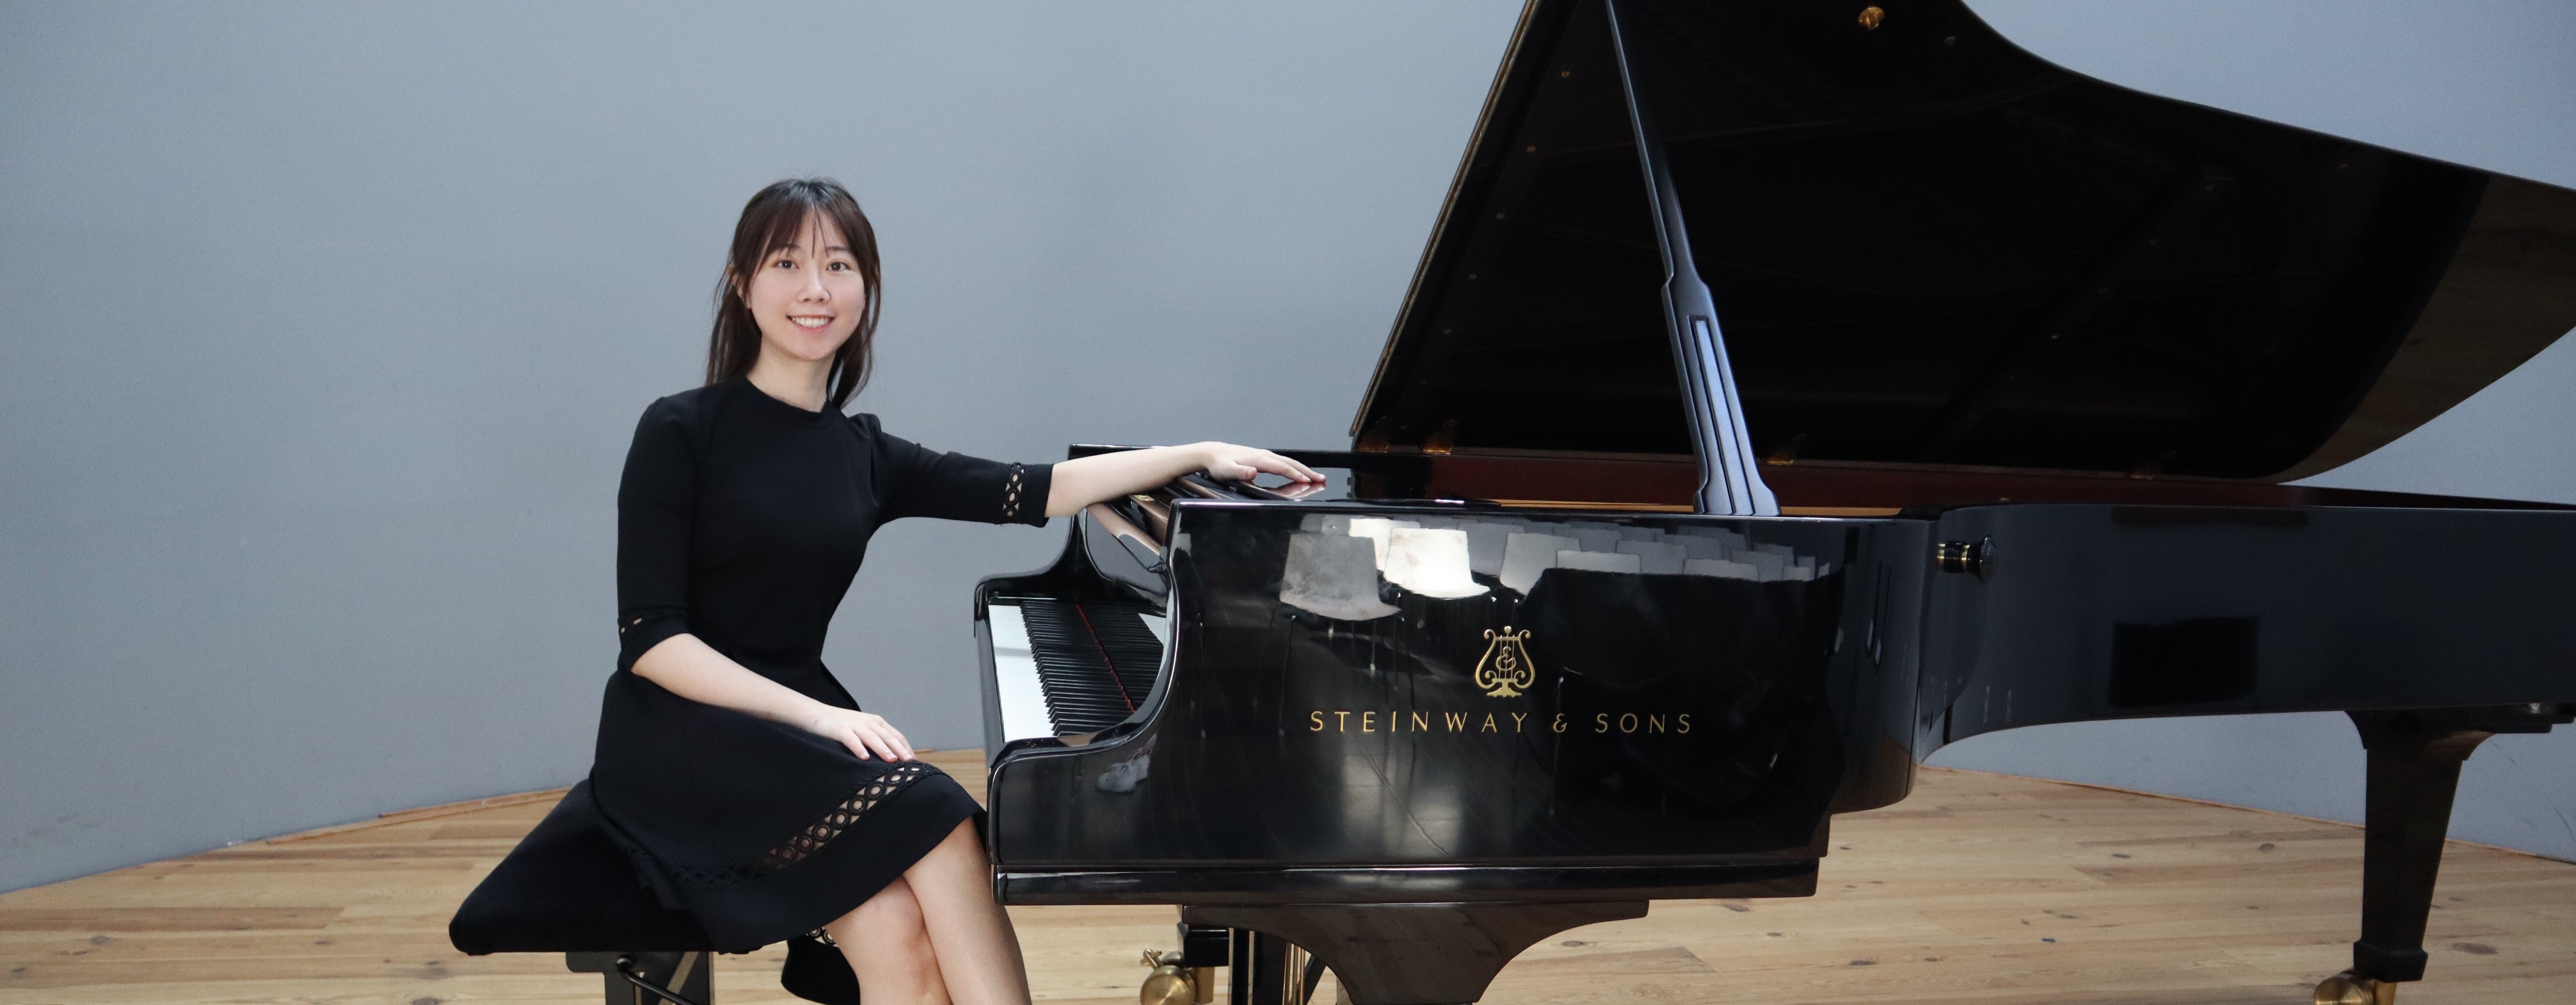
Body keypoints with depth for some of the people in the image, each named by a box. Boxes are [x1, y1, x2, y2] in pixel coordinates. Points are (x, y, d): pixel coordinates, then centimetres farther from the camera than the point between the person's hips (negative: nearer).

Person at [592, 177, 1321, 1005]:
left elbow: (1037, 492, 7)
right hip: (684, 743, -4)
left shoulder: (861, 456, 11)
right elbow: (650, 638, -10)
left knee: (898, 934, -24)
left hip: (794, 744, 4)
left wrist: (1201, 454, 5)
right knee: (939, 825, -27)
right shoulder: (681, 433, -3)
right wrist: (819, 714, -20)